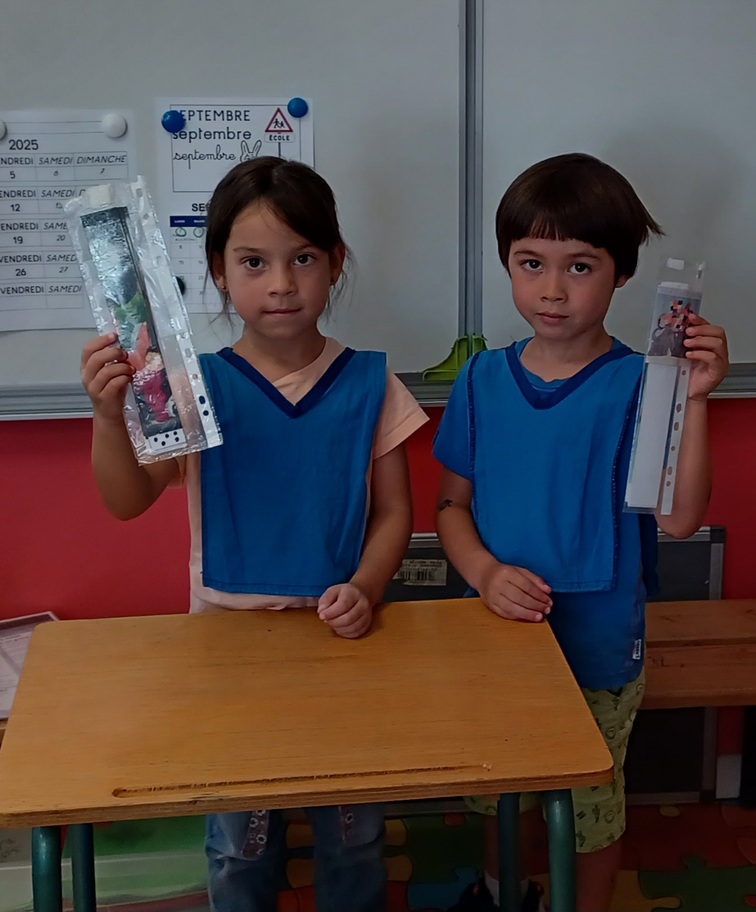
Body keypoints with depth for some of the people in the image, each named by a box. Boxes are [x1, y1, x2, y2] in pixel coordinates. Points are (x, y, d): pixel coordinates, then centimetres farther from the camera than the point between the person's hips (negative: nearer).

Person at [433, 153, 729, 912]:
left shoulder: (637, 385, -15)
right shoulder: (482, 380, -4)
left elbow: (678, 519, -21)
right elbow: (452, 503, 1)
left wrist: (693, 399, -30)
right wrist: (485, 572, -17)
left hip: (598, 646, -3)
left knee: (590, 797, 15)